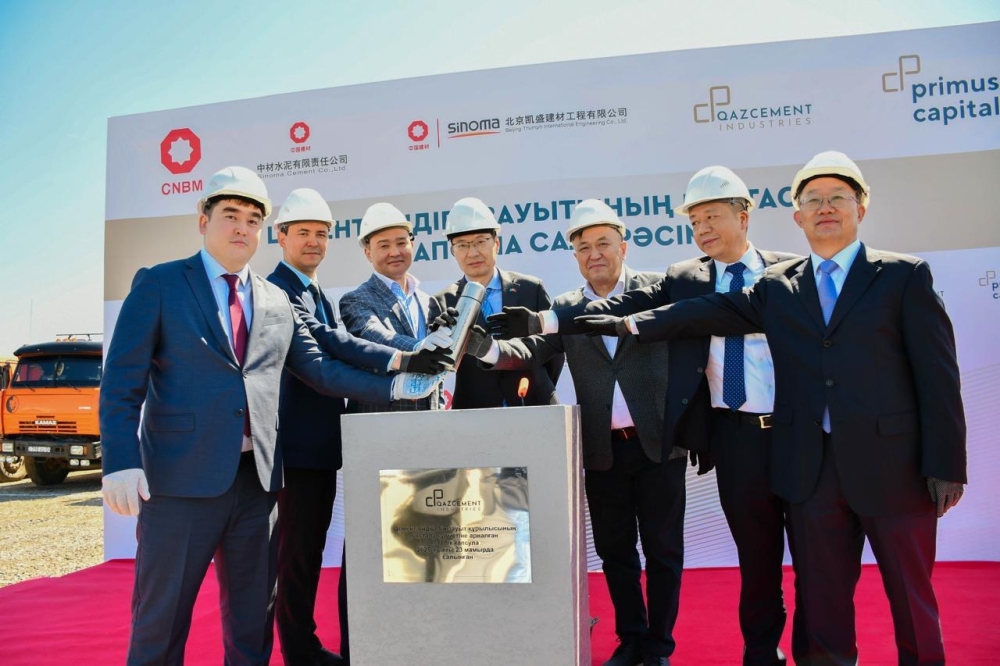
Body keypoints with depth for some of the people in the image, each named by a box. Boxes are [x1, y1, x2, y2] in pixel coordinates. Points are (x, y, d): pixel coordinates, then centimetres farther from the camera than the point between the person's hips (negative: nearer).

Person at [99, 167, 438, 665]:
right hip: (181, 477, -4)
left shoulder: (276, 301, 13)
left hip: (257, 478, 4)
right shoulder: (159, 284, 1)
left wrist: (393, 387, 2)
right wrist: (122, 462, -14)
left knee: (253, 617, 14)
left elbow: (319, 369, 11)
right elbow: (122, 384, -4)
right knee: (161, 616, 6)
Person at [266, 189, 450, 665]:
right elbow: (330, 342, -27)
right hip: (298, 442, -9)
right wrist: (401, 361, -35)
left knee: (311, 549, 16)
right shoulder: (276, 289, -13)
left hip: (322, 442, 9)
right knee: (296, 550, 2)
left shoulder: (318, 294, 17)